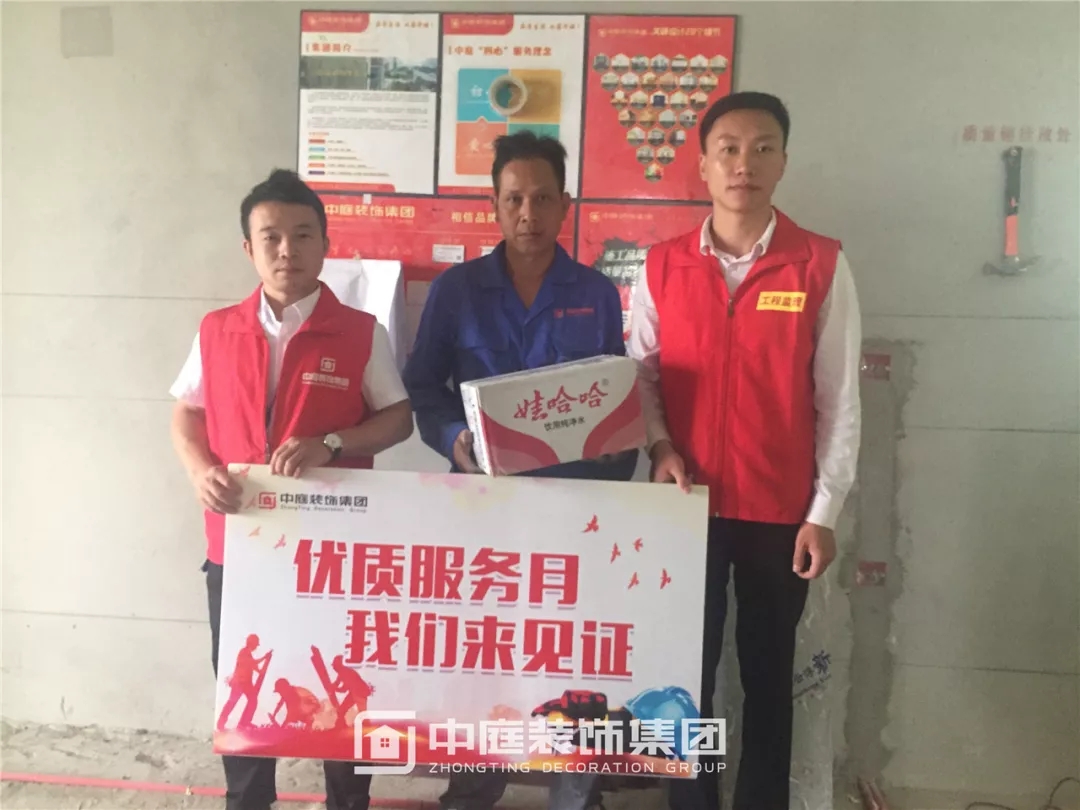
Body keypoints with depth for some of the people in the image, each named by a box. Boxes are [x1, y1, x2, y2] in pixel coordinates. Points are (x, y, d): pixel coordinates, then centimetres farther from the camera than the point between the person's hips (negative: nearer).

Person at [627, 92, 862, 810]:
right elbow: (641, 372, 7)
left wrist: (824, 511, -5)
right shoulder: (663, 266, 1)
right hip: (689, 504, 1)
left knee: (769, 672, 14)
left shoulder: (822, 266, -4)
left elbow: (839, 400, -3)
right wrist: (660, 447, -10)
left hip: (782, 510, -1)